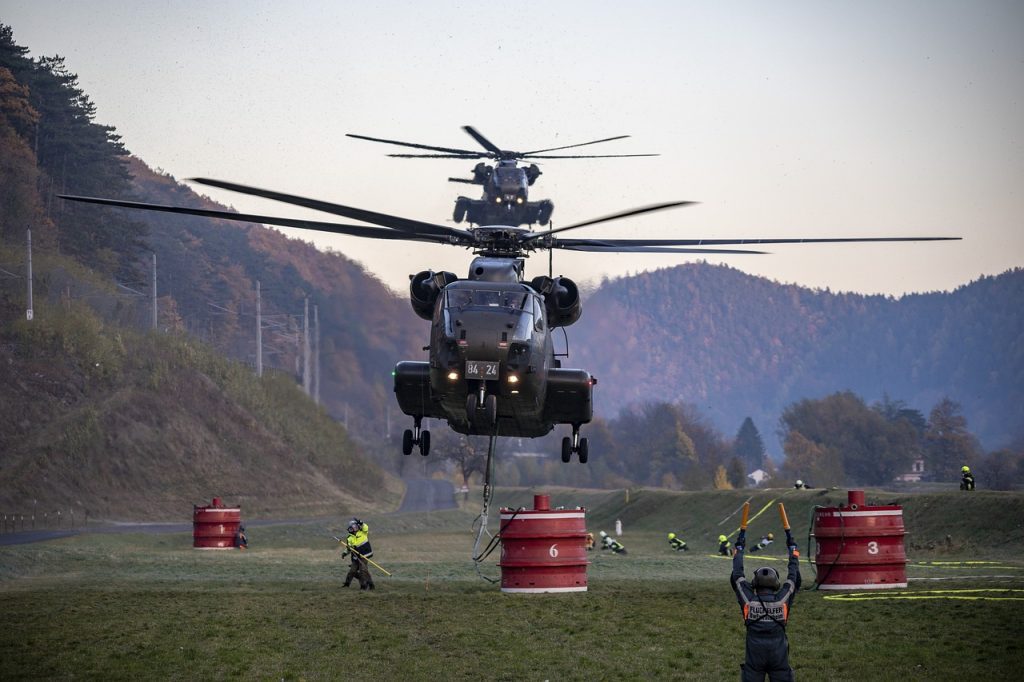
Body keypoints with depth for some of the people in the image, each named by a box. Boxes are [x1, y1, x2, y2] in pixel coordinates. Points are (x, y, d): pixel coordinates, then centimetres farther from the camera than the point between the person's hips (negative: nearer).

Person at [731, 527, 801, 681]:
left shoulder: (749, 600, -1)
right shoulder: (782, 599, -1)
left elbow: (737, 576, 10)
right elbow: (793, 576, 11)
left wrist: (739, 548, 22)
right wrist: (792, 548, 23)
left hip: (754, 657, 0)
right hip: (779, 657, 0)